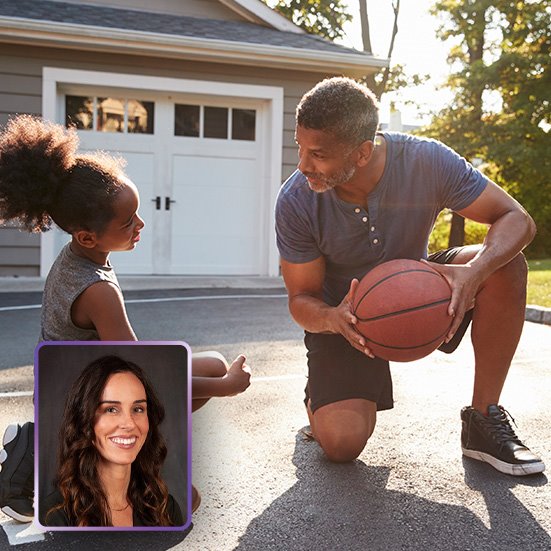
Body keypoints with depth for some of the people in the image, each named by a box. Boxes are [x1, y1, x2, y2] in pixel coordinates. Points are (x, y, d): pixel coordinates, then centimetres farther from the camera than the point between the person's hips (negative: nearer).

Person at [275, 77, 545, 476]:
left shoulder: (426, 161, -24)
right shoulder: (295, 202, -23)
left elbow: (518, 219, -19)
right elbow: (301, 298, -14)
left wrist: (475, 272, -40)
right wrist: (330, 319, -40)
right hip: (346, 315, -1)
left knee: (506, 265, -27)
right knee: (341, 443, -22)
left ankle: (484, 420, -13)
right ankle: (324, 397, 18)